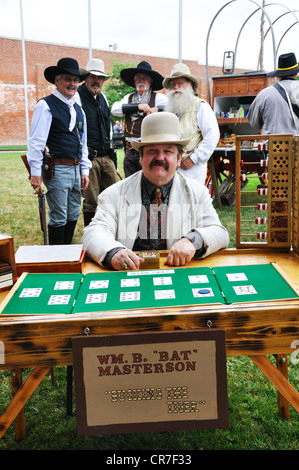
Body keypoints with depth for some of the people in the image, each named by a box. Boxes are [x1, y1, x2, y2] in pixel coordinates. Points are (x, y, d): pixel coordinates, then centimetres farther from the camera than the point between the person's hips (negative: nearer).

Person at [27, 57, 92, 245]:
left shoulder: (78, 109, 16)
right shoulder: (46, 105, -7)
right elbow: (36, 141, -12)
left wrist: (85, 170, 15)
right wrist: (35, 172, -17)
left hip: (75, 168, 8)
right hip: (56, 169, -7)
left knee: (73, 215, 13)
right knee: (59, 218, -3)